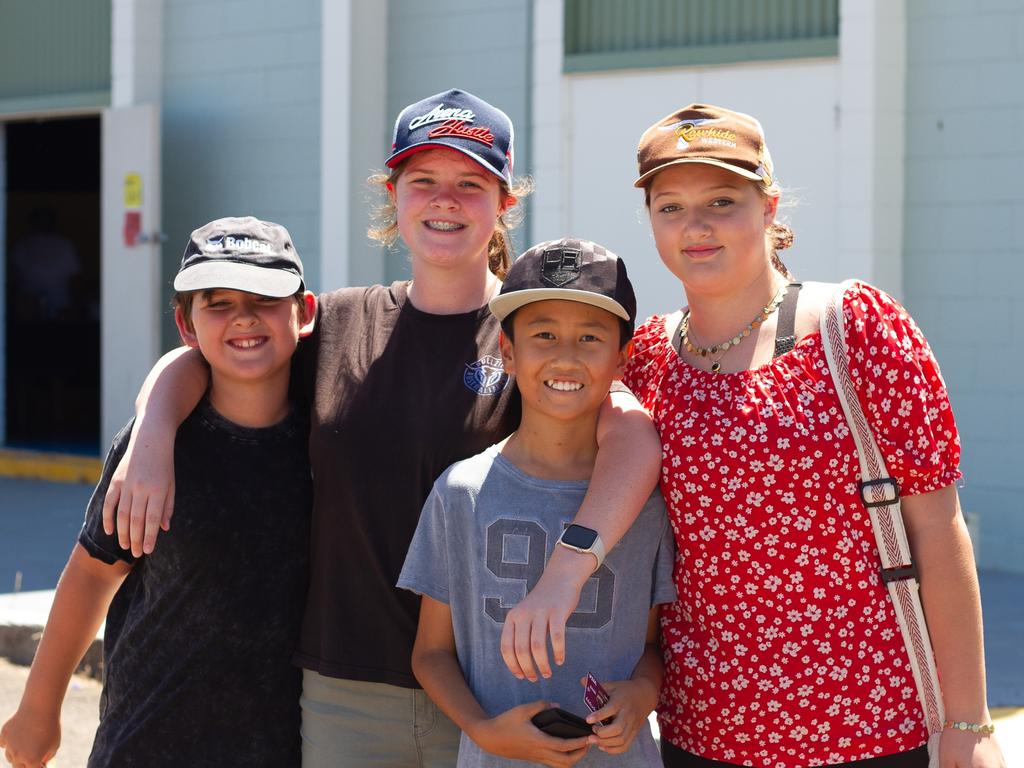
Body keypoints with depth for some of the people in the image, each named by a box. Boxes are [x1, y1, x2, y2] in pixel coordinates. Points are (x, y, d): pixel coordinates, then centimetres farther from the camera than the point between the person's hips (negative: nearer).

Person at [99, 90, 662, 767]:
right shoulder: (339, 324, 6)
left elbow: (634, 432, -23)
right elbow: (193, 359, 14)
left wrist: (565, 572, -39)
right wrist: (152, 441, -9)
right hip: (344, 693, 3)